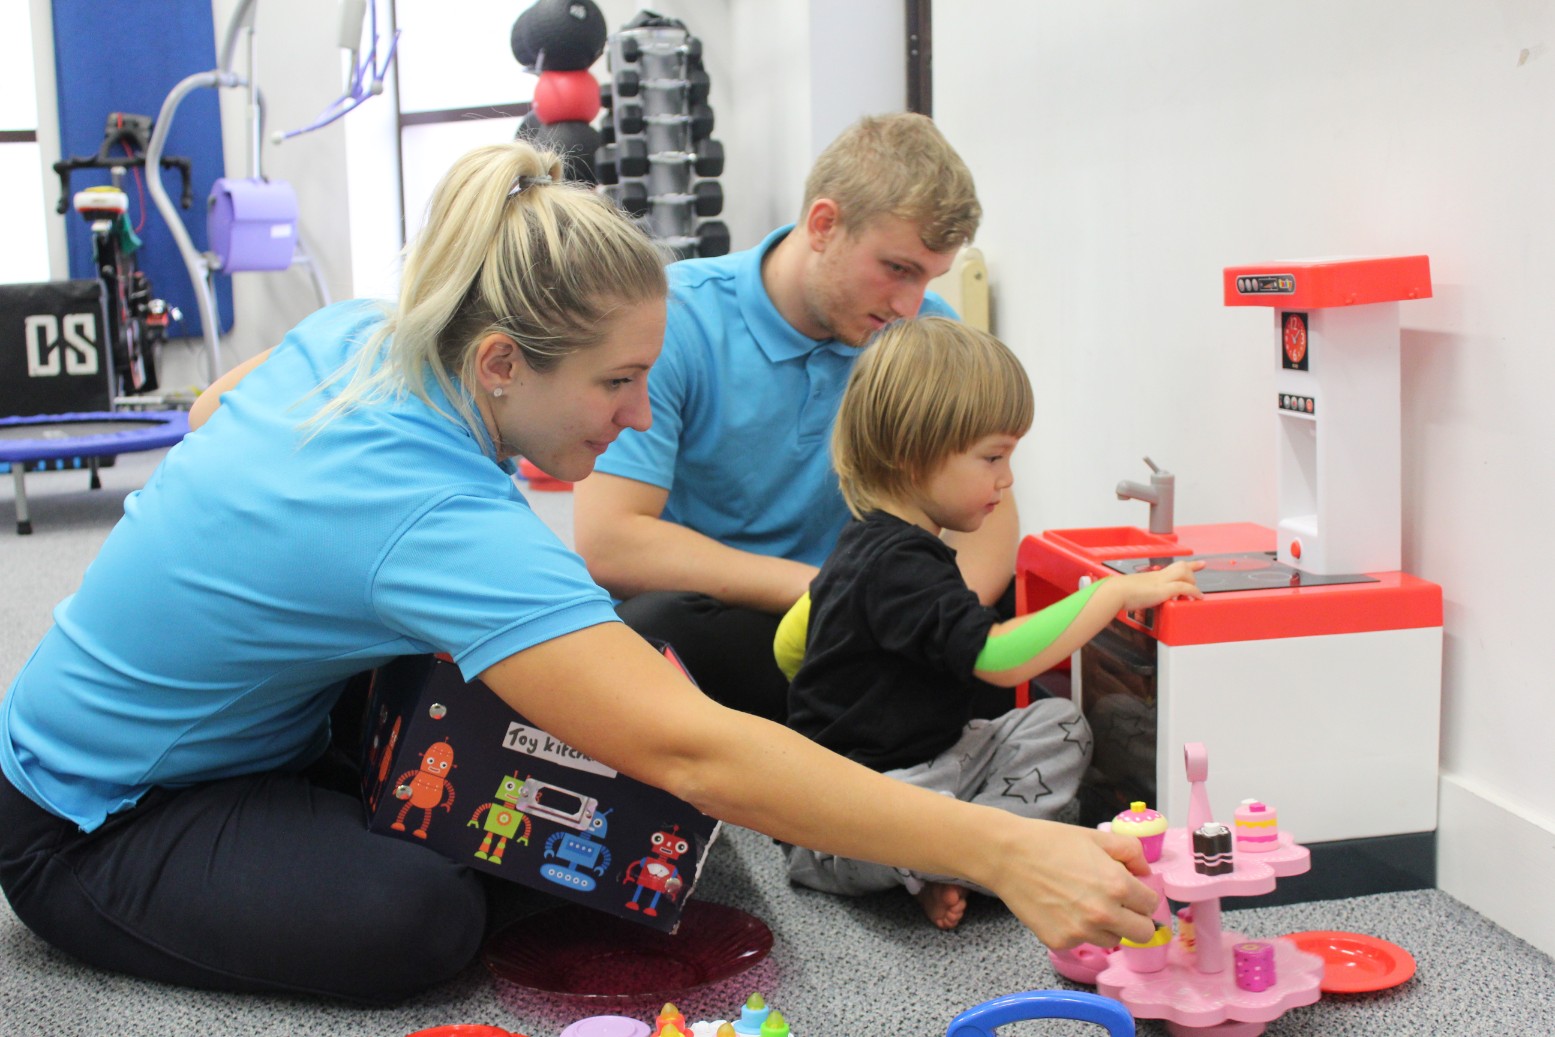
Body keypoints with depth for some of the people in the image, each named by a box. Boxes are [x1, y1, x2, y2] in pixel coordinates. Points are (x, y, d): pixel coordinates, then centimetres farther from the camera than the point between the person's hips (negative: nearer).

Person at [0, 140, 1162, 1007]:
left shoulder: (357, 331, -13)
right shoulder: (440, 524, -39)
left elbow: (212, 413, 11)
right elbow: (692, 752, -47)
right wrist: (1002, 852, -47)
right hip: (93, 827, -7)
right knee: (423, 923, -30)